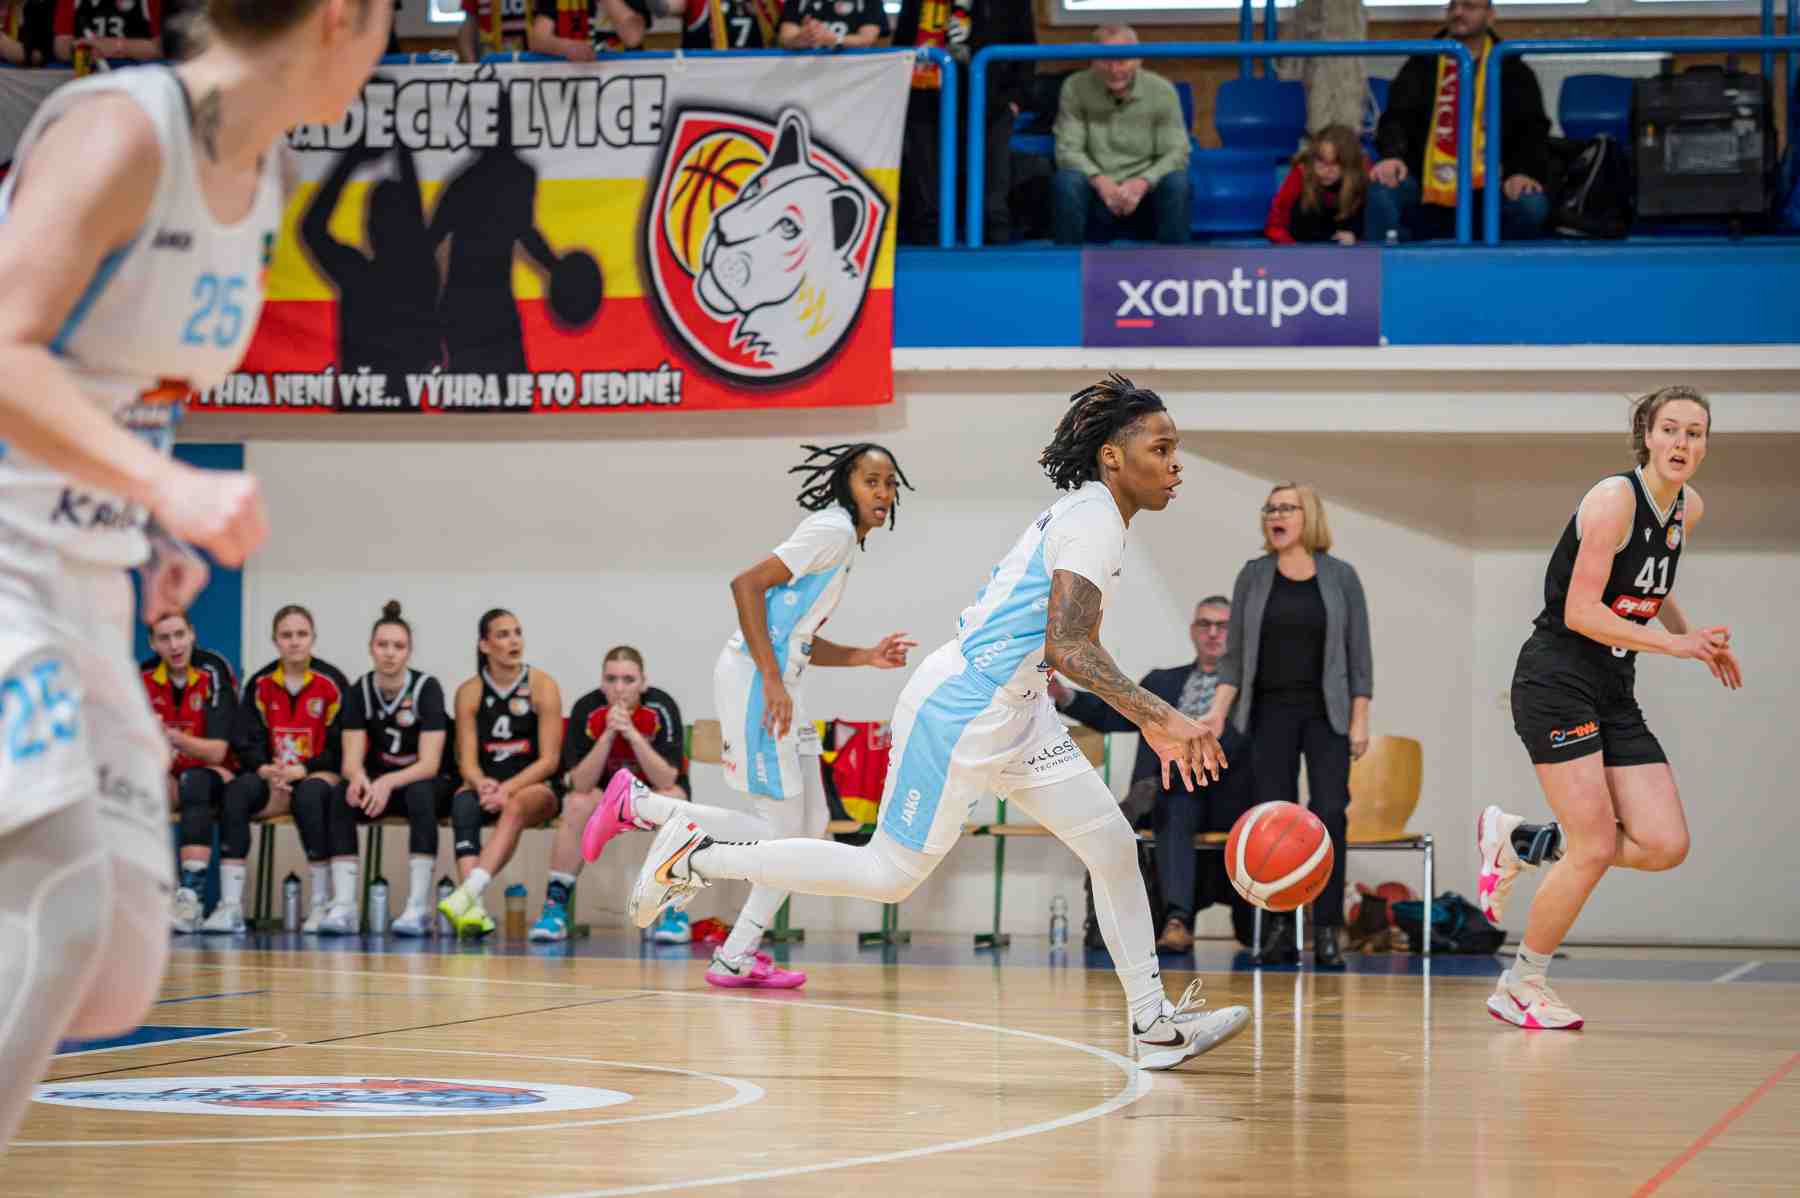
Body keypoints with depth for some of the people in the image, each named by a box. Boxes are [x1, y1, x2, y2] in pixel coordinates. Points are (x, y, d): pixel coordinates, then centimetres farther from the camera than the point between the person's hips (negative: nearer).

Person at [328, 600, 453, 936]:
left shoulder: (427, 688, -17)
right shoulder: (360, 691, -7)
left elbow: (429, 764, -22)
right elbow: (352, 758, -13)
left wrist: (388, 782, -41)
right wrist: (359, 778, -38)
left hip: (423, 782, -3)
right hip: (378, 782, 3)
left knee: (420, 793, -37)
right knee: (342, 795, -28)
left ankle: (418, 908, -40)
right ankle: (344, 905, -35)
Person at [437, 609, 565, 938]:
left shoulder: (542, 686, -4)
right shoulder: (469, 692, 3)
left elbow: (549, 759, -8)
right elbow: (467, 761, -1)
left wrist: (509, 788, -23)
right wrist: (482, 783, -25)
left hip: (536, 788, -2)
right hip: (488, 786, 2)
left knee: (515, 807, -37)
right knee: (463, 802, -33)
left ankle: (470, 892, -55)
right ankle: (475, 909, -49)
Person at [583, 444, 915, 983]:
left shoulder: (846, 540, 21)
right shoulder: (832, 529, -9)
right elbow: (747, 584, -19)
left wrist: (865, 656, 13)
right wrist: (772, 680, -22)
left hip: (777, 684, 10)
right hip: (753, 680, -10)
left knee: (811, 824, 10)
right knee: (781, 831, -10)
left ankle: (737, 958, 12)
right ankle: (636, 806, -1)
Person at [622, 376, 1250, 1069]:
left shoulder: (1091, 515, 13)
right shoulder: (1094, 521, -18)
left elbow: (1066, 646, 24)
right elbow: (1068, 645, -29)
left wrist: (1149, 722, 24)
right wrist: (1160, 716, -32)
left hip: (1013, 712, 10)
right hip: (959, 709, -10)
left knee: (1112, 845, 4)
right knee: (890, 875, -1)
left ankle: (1153, 1024, 10)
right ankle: (695, 858, 9)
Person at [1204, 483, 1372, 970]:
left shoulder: (1340, 576, 1)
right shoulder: (1253, 576, 4)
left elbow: (1359, 654, 1)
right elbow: (1235, 654, 4)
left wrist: (1360, 720, -5)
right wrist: (1218, 712, -7)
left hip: (1326, 713, -1)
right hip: (1271, 712, 1)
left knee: (1329, 814, -9)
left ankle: (1328, 931, -6)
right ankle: (1282, 929, 2)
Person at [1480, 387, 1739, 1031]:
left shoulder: (1689, 508, 10)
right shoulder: (1613, 499, -15)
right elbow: (1580, 612, -19)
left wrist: (1698, 639, 12)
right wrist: (1673, 643, -20)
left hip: (1614, 690, 8)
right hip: (1556, 679, -8)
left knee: (1665, 846, -4)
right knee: (1594, 849, -13)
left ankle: (1518, 842, 16)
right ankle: (1520, 986, 6)